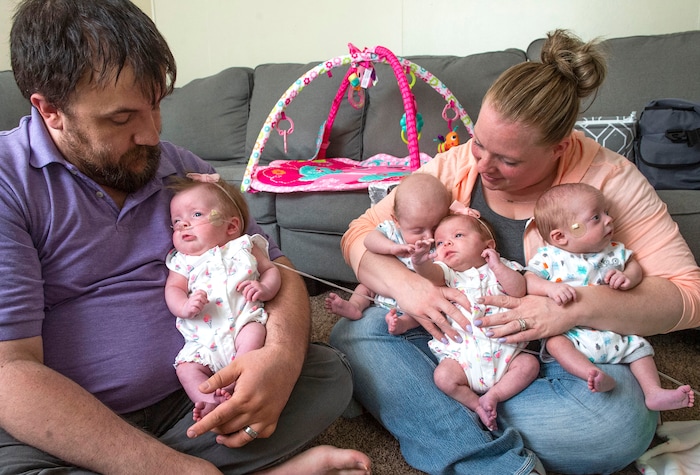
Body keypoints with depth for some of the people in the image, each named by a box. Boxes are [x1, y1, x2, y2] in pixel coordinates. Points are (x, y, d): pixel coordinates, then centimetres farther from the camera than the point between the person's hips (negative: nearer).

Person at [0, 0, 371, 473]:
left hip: (192, 400, 4)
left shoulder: (187, 172, 6)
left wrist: (283, 355, -18)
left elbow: (278, 270, 6)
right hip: (62, 432, -3)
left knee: (329, 373, -12)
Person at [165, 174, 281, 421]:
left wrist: (265, 288, -10)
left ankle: (230, 385, -30)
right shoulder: (182, 261, 19)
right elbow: (173, 289, 7)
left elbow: (271, 270, 13)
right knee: (186, 366, -18)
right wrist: (185, 306, -17)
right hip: (204, 339, 2)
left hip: (243, 321, -2)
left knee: (254, 332, -32)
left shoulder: (244, 247, 16)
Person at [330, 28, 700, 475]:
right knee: (353, 334, -22)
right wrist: (403, 284, -26)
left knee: (622, 420, -34)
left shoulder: (609, 180, -11)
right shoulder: (454, 166, -5)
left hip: (555, 354, -1)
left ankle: (431, 408, -16)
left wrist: (578, 306, -30)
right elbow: (360, 235, -4)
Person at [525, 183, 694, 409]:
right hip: (569, 332, -4)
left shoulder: (613, 250, 7)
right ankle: (593, 375, -42)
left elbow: (634, 266, 13)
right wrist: (550, 288, -34)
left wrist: (628, 278, -12)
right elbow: (528, 280, -13)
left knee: (639, 346, -4)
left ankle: (654, 393, 2)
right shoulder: (548, 257, -6)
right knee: (555, 342, -31)